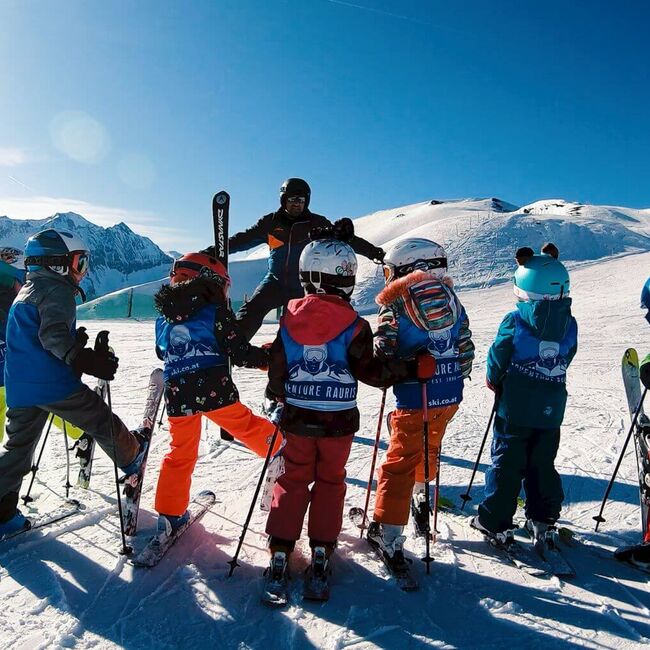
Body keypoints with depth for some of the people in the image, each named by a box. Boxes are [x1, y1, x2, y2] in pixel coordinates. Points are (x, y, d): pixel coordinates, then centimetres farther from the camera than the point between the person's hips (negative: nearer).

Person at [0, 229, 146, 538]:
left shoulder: (25, 292, 20)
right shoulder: (58, 290, -9)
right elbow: (53, 334, -25)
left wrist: (74, 340, 24)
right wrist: (85, 360, -33)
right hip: (54, 384, -9)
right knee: (101, 421, 11)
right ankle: (131, 456, 30)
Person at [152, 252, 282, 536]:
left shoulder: (163, 317, 13)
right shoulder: (216, 311, -3)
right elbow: (240, 353, -7)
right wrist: (269, 357, 8)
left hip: (177, 394, 4)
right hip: (214, 389, -4)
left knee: (180, 452, 15)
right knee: (245, 424, 17)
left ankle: (169, 514, 20)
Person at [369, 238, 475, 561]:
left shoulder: (394, 306, -10)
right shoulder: (450, 297, 6)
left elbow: (383, 355, -13)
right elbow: (466, 349, 8)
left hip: (415, 397, -5)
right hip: (451, 395, 6)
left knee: (400, 460, 5)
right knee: (430, 446, 28)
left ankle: (388, 531, 8)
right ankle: (421, 494, 49)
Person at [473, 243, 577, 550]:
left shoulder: (515, 321, -15)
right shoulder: (570, 324, -2)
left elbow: (497, 359, -7)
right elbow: (565, 360, 7)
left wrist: (495, 382, 12)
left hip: (515, 409, -4)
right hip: (551, 410, 4)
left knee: (506, 464, 7)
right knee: (543, 465, 17)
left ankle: (495, 522, 14)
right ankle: (543, 522, 25)